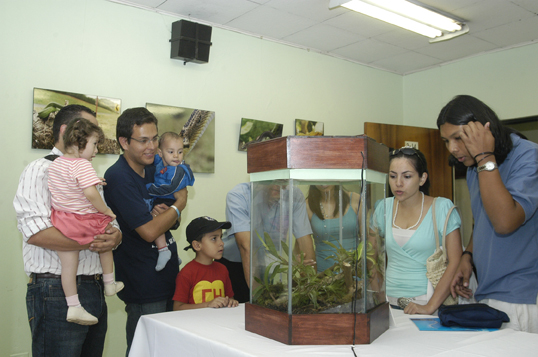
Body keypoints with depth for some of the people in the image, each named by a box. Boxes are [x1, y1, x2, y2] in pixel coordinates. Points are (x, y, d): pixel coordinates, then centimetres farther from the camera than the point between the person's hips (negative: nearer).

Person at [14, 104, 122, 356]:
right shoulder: (41, 170, -5)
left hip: (94, 289, 8)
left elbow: (110, 225, 16)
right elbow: (36, 232, -19)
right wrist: (92, 240, -17)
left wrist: (114, 236, -7)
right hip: (57, 291, -7)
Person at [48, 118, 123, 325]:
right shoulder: (82, 165, -17)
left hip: (60, 220, 7)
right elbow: (90, 193, -28)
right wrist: (106, 211, -14)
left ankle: (73, 307, 14)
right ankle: (109, 285, 30)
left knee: (68, 264, 8)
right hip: (81, 220, -7)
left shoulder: (55, 163, 10)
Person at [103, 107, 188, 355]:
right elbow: (149, 231, -23)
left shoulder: (154, 171, 7)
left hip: (168, 279, 8)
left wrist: (164, 213, -9)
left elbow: (172, 222, 15)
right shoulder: (118, 178, -18)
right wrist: (179, 204, -9)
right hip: (145, 288, -8)